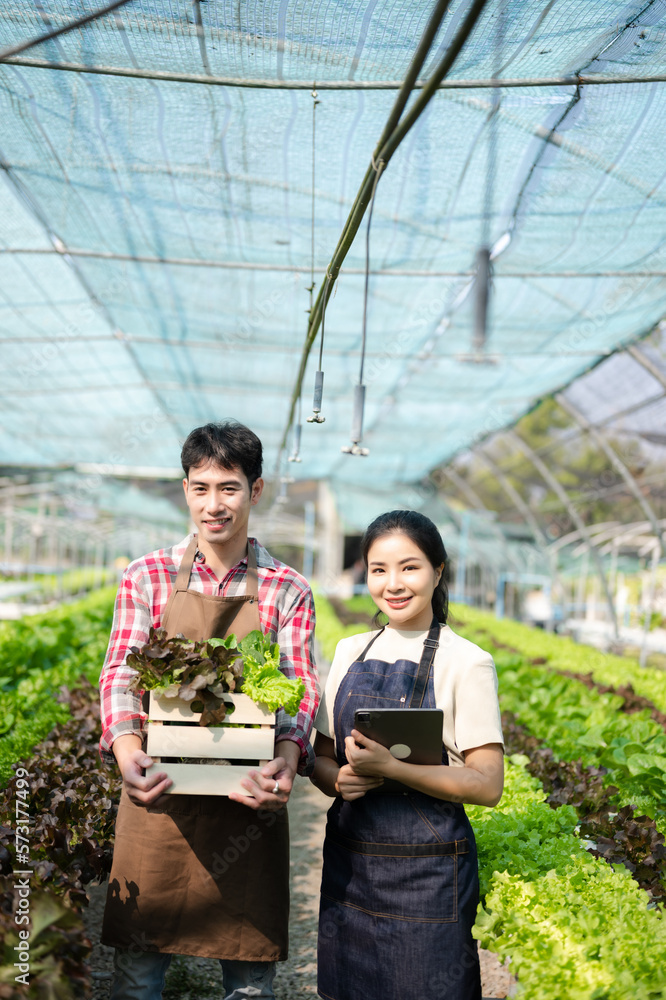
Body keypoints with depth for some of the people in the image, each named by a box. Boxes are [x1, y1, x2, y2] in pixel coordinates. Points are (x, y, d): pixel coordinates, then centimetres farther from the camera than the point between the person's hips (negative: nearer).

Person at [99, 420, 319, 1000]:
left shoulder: (288, 592, 4)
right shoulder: (147, 577, 5)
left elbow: (299, 686, -5)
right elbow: (120, 671, -5)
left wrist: (288, 755, -27)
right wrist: (127, 749, -26)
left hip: (249, 805, 0)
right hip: (158, 800, 0)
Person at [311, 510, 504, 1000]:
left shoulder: (467, 663, -9)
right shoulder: (350, 652, 6)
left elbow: (487, 784, -13)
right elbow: (321, 758, 11)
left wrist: (388, 767, -24)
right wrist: (341, 780, -12)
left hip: (428, 871, -4)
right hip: (349, 862, 5)